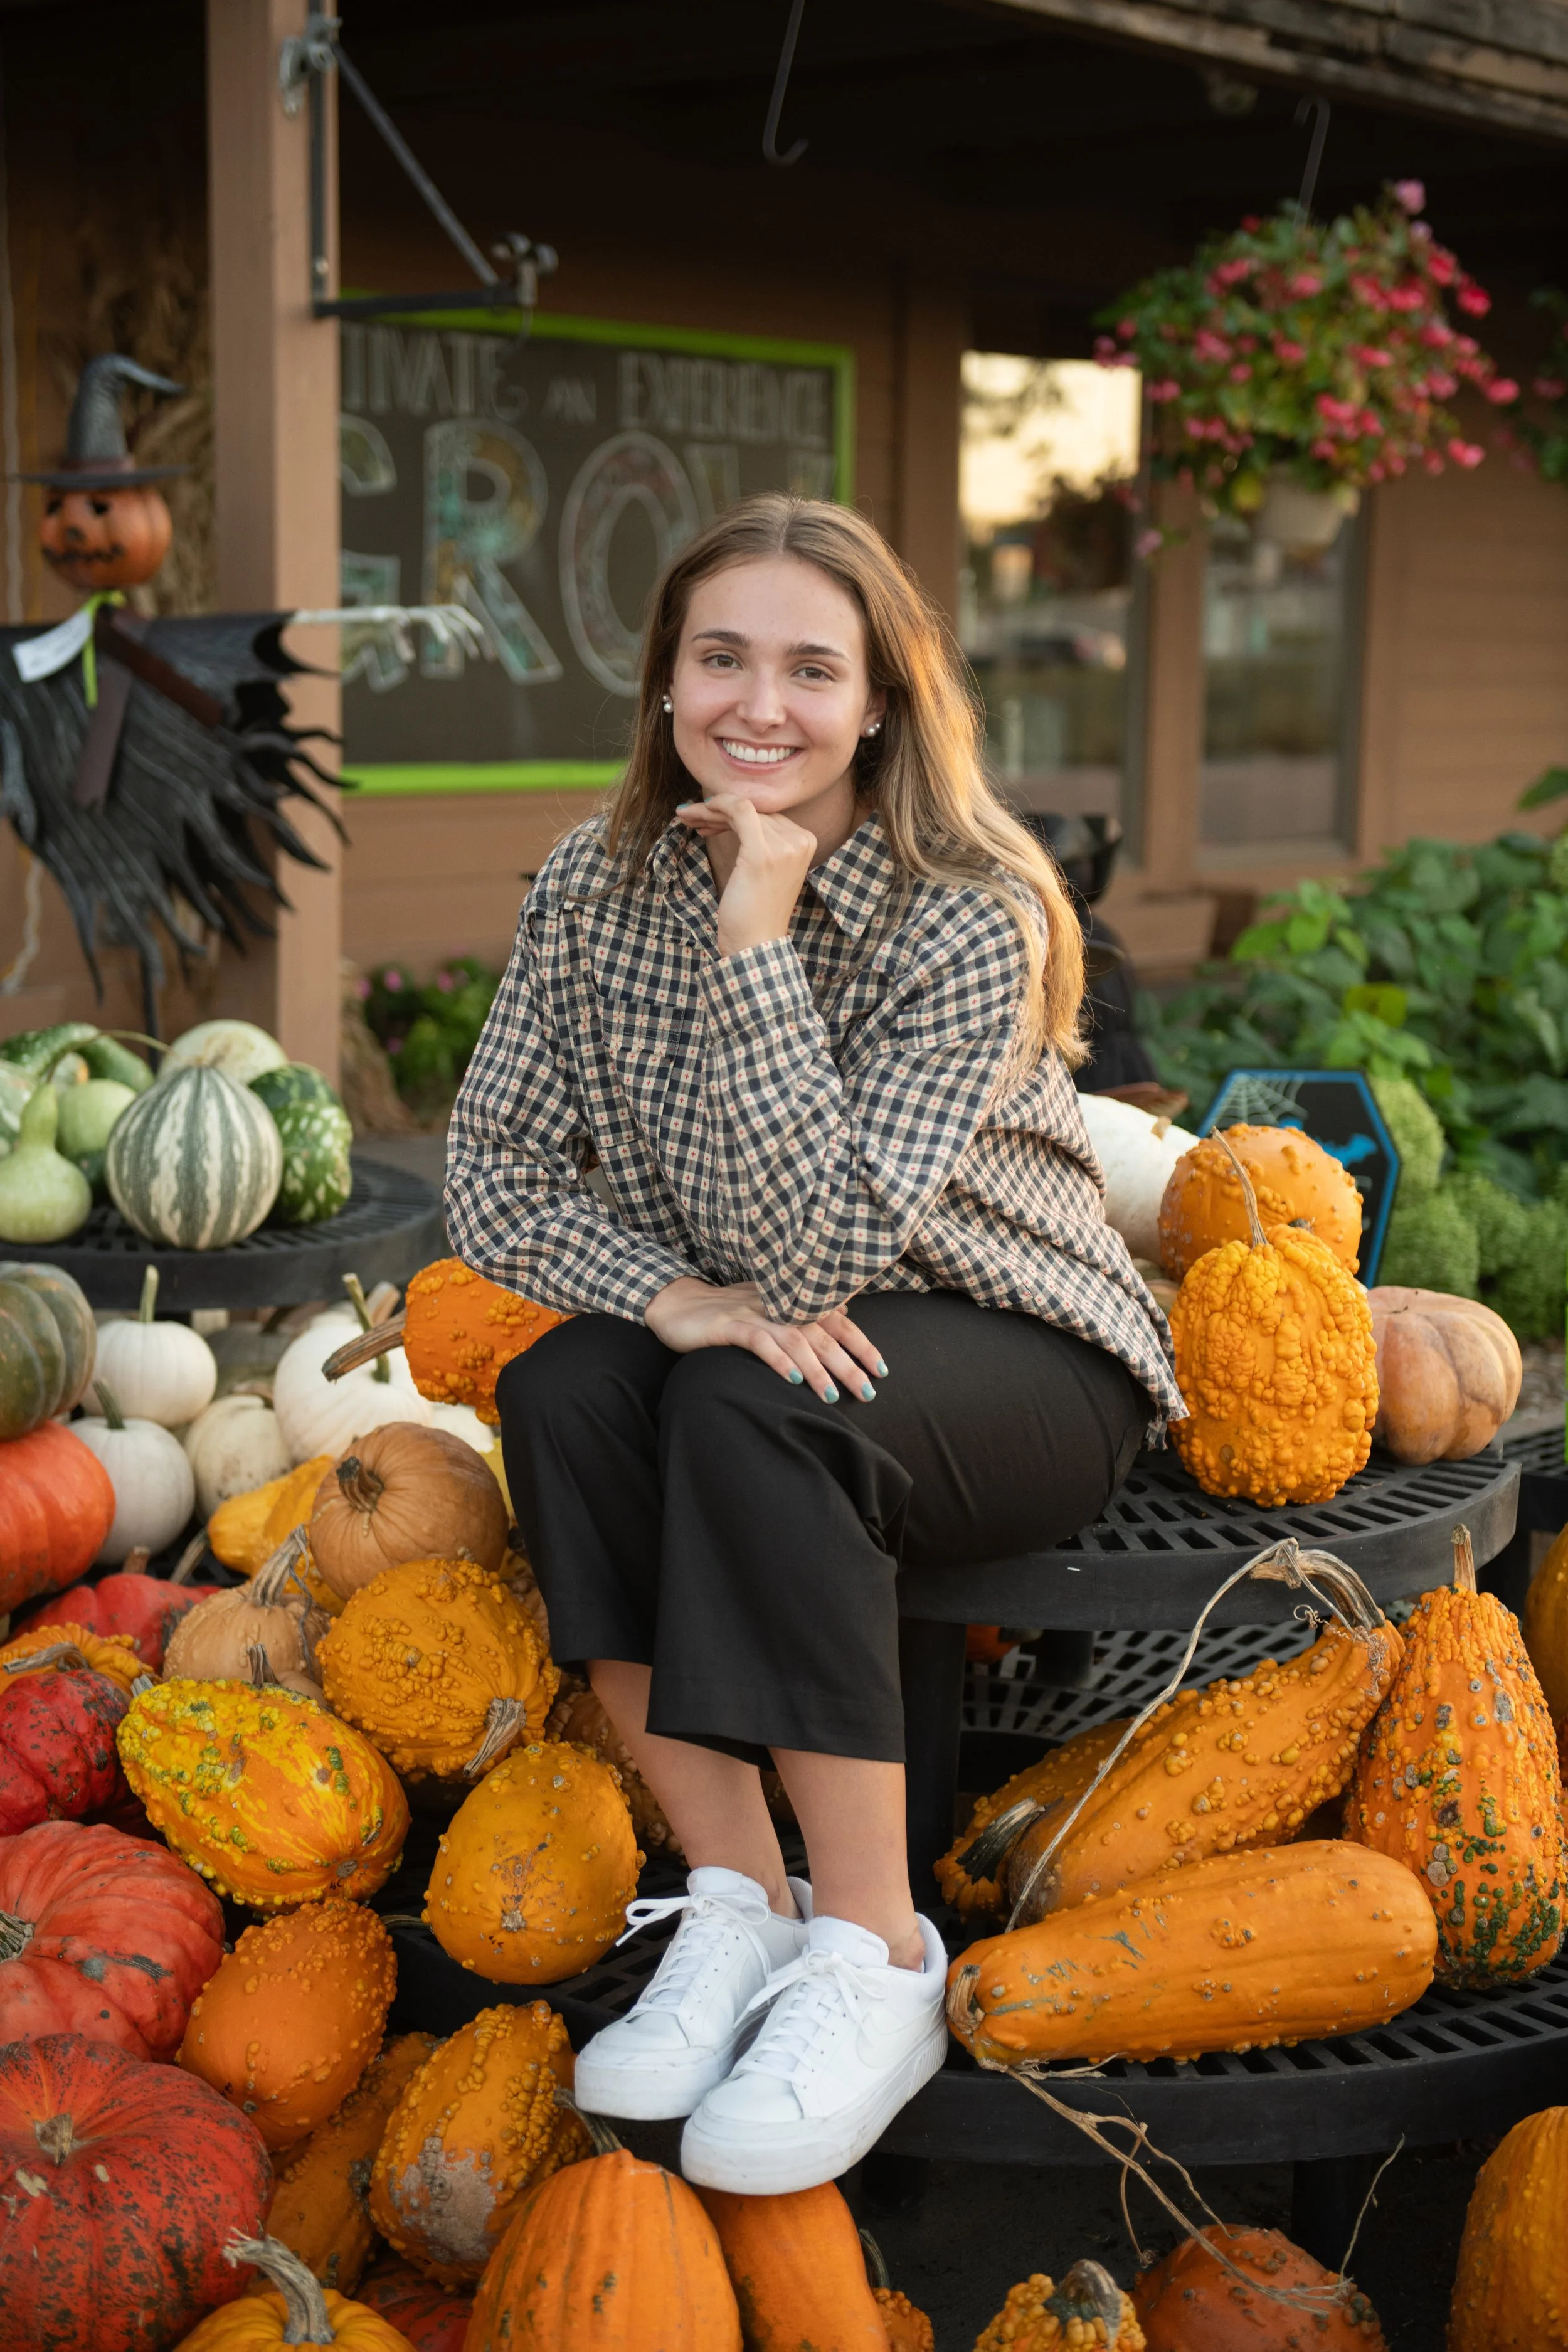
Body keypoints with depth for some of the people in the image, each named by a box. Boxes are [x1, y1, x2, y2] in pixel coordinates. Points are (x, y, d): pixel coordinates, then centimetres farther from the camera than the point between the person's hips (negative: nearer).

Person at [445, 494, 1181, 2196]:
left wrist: (755, 933, -32)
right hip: (758, 1346, 5)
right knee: (560, 1391, -25)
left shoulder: (974, 917, -22)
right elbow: (491, 1167, -7)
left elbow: (818, 1248, -30)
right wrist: (672, 1293, -24)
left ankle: (873, 1961, -23)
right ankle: (736, 1903, -15)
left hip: (1013, 1363, -5)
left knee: (753, 1408, -33)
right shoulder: (599, 886, -5)